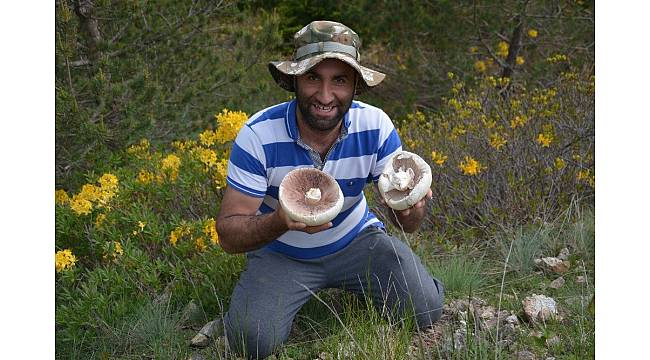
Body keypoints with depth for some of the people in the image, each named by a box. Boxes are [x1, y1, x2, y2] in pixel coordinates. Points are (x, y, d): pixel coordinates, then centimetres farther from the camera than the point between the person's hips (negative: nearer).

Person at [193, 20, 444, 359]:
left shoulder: (375, 126, -18)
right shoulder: (258, 134, -25)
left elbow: (406, 222, -13)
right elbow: (228, 235, -23)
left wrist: (412, 209, -40)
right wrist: (280, 221, -45)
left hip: (356, 239, 2)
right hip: (280, 252, -1)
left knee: (425, 309, -18)